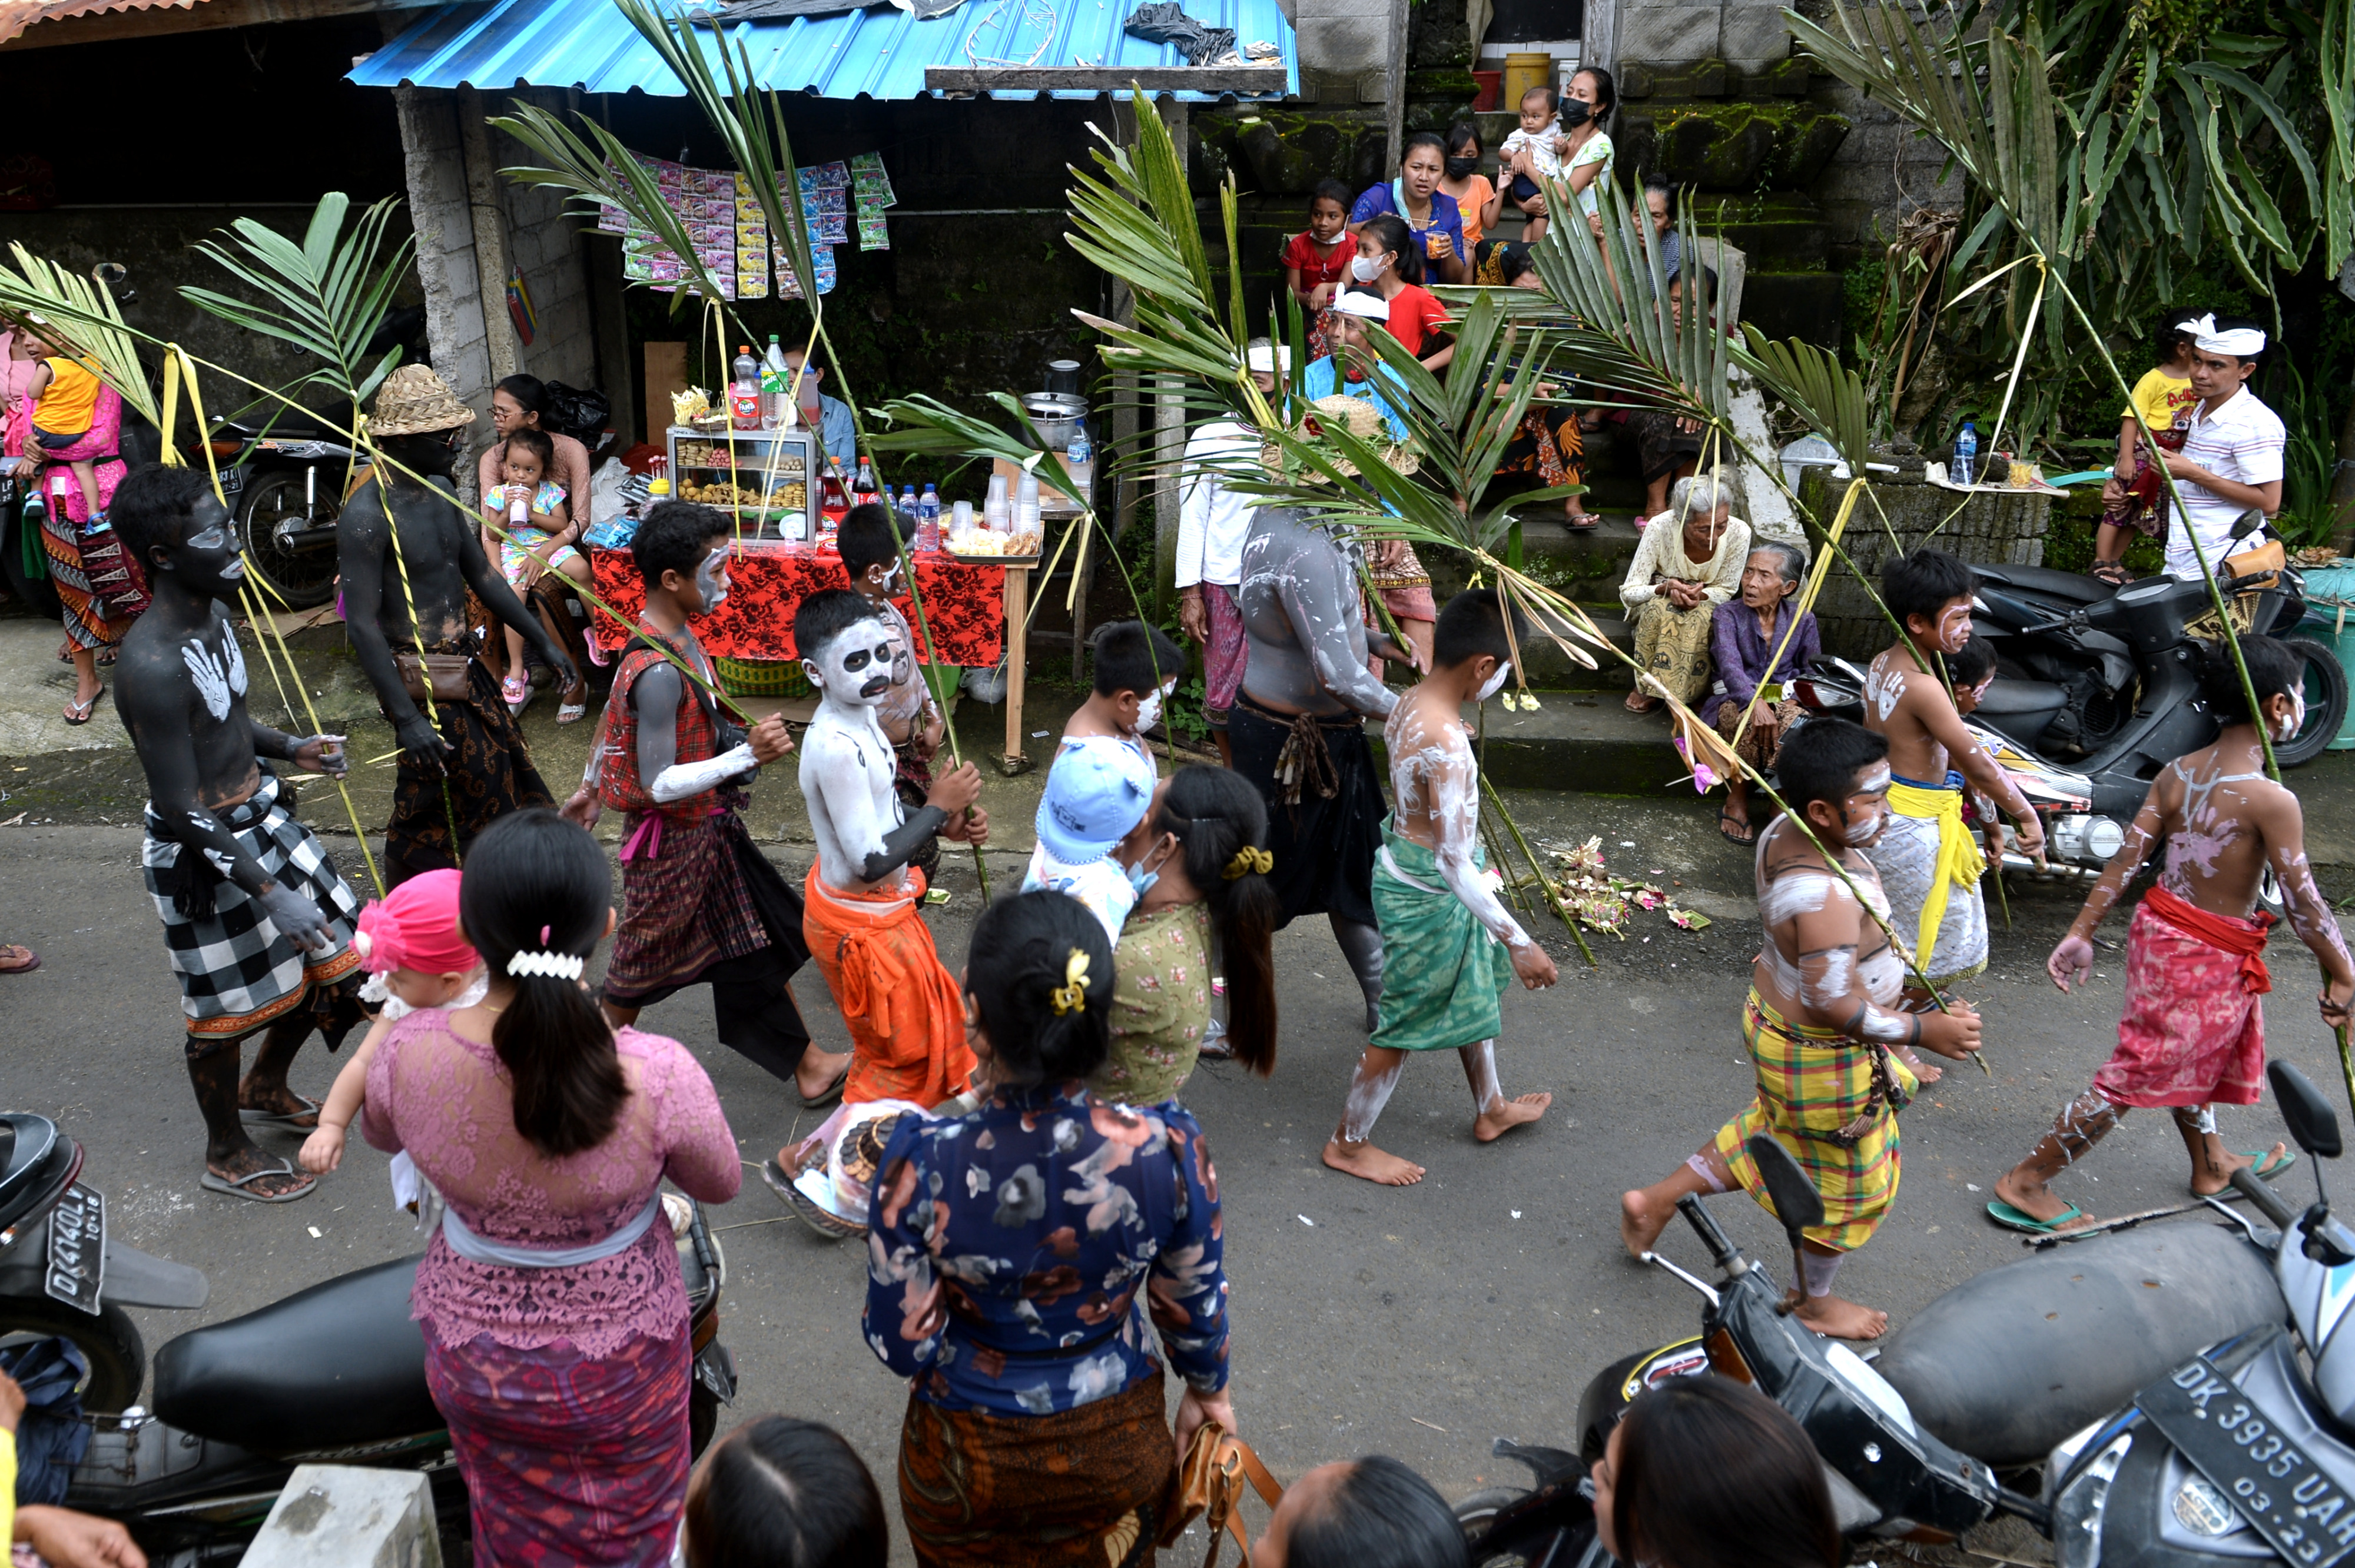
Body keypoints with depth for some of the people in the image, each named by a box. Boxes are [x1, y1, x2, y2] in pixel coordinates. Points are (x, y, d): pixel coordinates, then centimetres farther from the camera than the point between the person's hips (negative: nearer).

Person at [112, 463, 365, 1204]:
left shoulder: (212, 617, -1)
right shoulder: (153, 664, -29)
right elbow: (180, 809, -27)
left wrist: (289, 748, 20)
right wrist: (269, 893, -28)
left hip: (259, 817, 9)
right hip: (202, 851, -9)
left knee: (334, 954, 19)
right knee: (226, 1009, 10)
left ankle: (265, 1088, 44)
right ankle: (227, 1155, 34)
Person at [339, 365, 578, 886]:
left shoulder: (440, 490, 5)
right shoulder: (367, 515, -22)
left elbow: (481, 574, 14)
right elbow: (362, 625, -24)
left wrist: (544, 642, 12)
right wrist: (407, 718, -27)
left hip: (465, 664, 9)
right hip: (421, 681, -9)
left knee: (506, 770, 18)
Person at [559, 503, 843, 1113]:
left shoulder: (672, 634, -1)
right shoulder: (659, 672, -31)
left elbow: (614, 713, 14)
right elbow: (659, 784, -29)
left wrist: (591, 785, 27)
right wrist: (748, 755, -37)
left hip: (709, 825, 10)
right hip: (676, 840, -10)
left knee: (759, 946, 17)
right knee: (645, 963, 11)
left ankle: (808, 1067, 29)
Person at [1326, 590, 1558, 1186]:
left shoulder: (1409, 703, -6)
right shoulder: (1447, 745, -33)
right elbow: (1455, 863, -32)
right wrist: (1518, 942, -28)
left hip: (1406, 863, 9)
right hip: (1427, 892, -9)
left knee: (1473, 989, 28)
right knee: (1405, 1023, 10)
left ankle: (1490, 1109, 49)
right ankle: (1348, 1143, 29)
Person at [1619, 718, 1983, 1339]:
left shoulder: (1786, 832, -8)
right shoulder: (1826, 896, -37)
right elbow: (1835, 1004, -33)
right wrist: (1924, 1030, -22)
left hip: (1776, 1015, 9)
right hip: (1823, 1058, -9)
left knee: (1774, 1134, 31)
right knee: (1840, 1176, 16)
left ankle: (1654, 1200, 39)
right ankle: (1811, 1300, 40)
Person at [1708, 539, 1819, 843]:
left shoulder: (1802, 621, 7)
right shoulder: (1727, 615, -3)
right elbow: (1729, 664, -22)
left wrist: (1793, 699, -19)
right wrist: (1755, 702, -41)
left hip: (1783, 700, 2)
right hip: (1734, 701, -2)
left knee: (1795, 720, -35)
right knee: (1747, 719, -39)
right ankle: (1737, 800, -18)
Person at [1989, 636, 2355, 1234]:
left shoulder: (2177, 773, -2)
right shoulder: (2271, 800, -22)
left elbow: (2126, 859, -1)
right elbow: (2303, 905, -18)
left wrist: (2081, 933, 3)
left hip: (2158, 924, 8)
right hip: (2210, 958, -8)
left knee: (2194, 1055, 29)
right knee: (2139, 1075, 2)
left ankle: (2212, 1163, 53)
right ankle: (2024, 1184, 7)